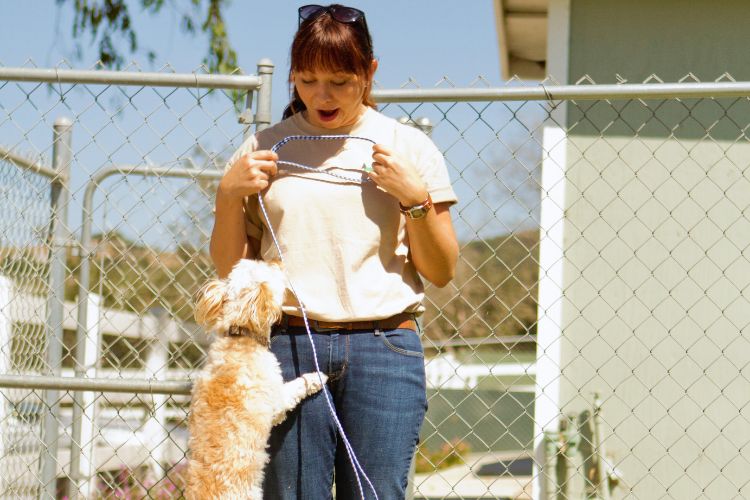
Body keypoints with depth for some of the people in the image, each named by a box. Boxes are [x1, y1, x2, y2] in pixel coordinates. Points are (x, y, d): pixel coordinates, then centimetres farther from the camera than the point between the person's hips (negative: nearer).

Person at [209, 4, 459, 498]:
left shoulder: (408, 147, 8)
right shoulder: (266, 148, 11)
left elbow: (441, 271, 8)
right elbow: (230, 267, 14)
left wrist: (416, 197, -6)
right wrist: (229, 193, 0)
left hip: (384, 348, -1)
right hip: (289, 346, 1)